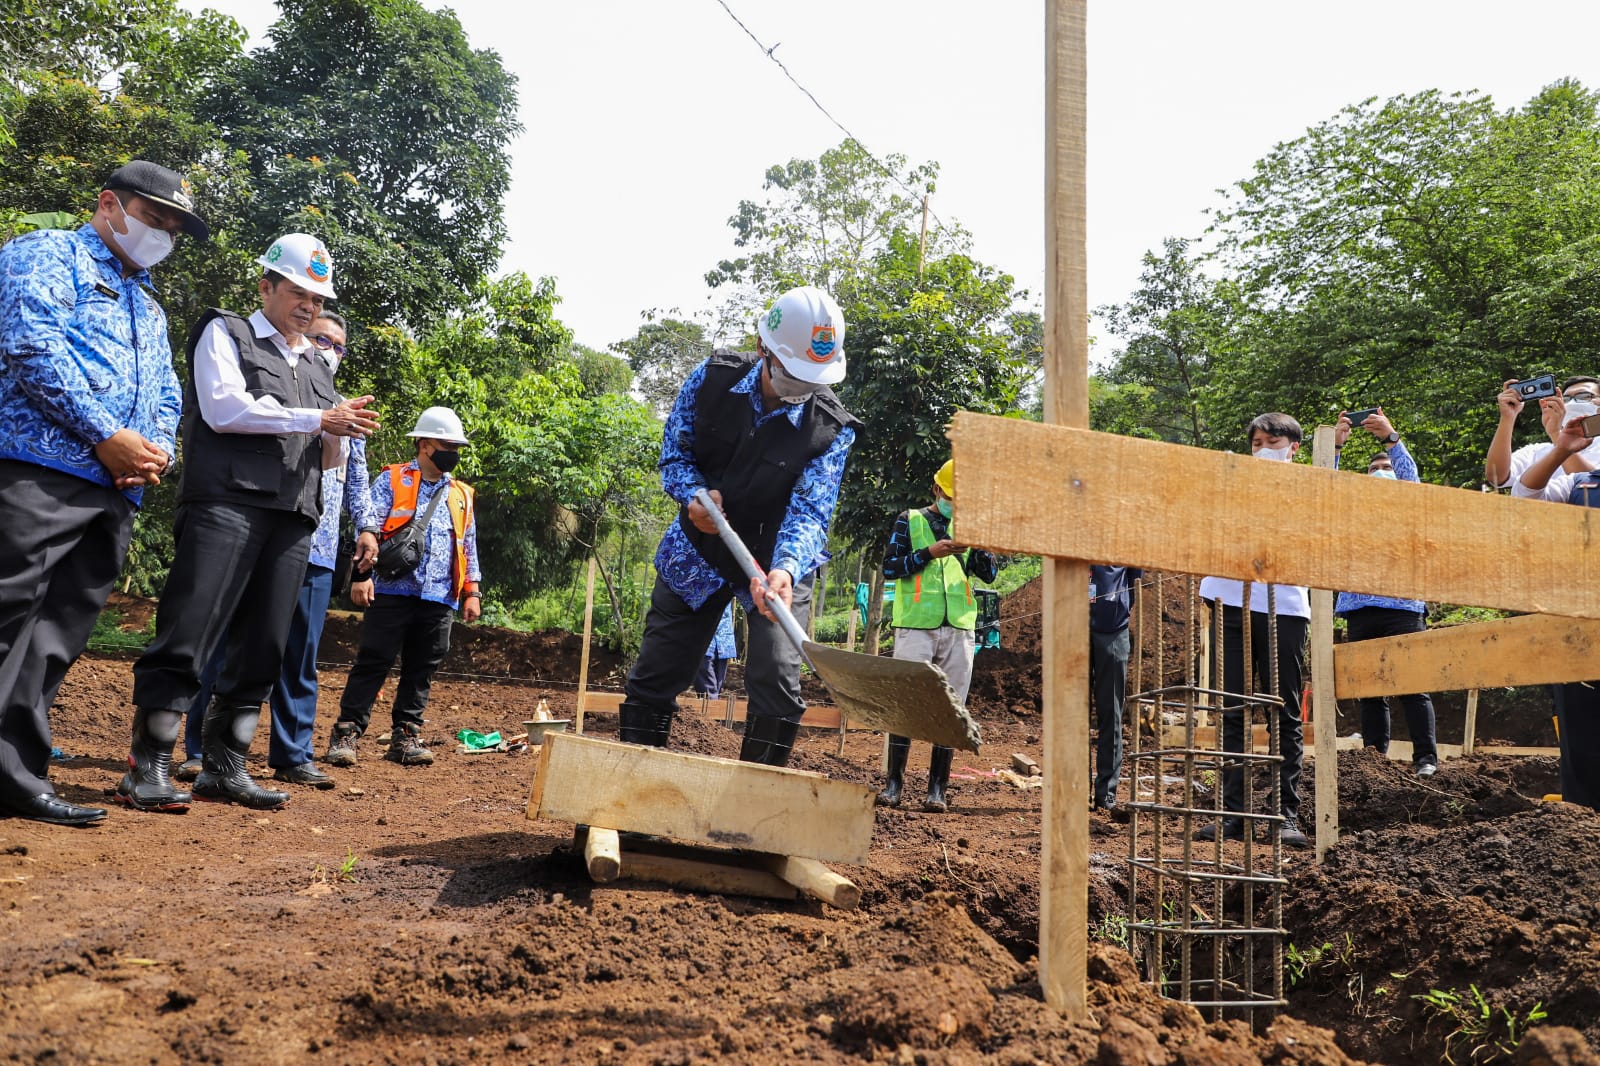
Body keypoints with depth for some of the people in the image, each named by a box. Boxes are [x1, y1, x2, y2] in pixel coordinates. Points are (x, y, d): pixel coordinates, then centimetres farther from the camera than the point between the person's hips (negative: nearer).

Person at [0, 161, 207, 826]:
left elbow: (166, 394, 27)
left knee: (56, 639, 5)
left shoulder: (150, 307, 31)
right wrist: (107, 436, -13)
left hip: (116, 491, 8)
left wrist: (159, 448, 3)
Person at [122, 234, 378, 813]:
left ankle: (224, 767, 9)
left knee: (262, 649, 3)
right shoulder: (226, 334, 9)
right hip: (227, 502, -6)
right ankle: (147, 767, -7)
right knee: (187, 635, -11)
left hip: (293, 518, 6)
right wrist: (318, 419, -8)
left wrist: (338, 435, 2)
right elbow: (225, 407, -8)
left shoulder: (317, 366, 27)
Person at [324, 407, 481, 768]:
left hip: (440, 600, 4)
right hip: (392, 593, -4)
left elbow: (469, 548, 19)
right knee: (373, 663, -3)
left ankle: (405, 736, 15)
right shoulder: (392, 480, 3)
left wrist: (472, 592, 12)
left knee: (421, 670, 7)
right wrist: (361, 574, -14)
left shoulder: (462, 495, 16)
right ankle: (346, 733, 2)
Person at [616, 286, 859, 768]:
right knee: (654, 675, 7)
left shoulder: (831, 429, -20)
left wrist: (784, 570, -45)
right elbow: (675, 454, -4)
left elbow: (809, 510, -26)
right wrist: (694, 496, -26)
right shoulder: (712, 379, -14)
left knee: (776, 681, -15)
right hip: (699, 548, 2)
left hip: (778, 561, -2)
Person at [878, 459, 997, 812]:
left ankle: (938, 789, 6)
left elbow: (988, 573, 8)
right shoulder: (910, 520, 7)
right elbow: (889, 567, -1)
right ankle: (894, 783, 3)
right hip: (916, 625, -3)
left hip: (960, 628, 3)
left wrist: (978, 541, -8)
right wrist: (930, 553, -12)